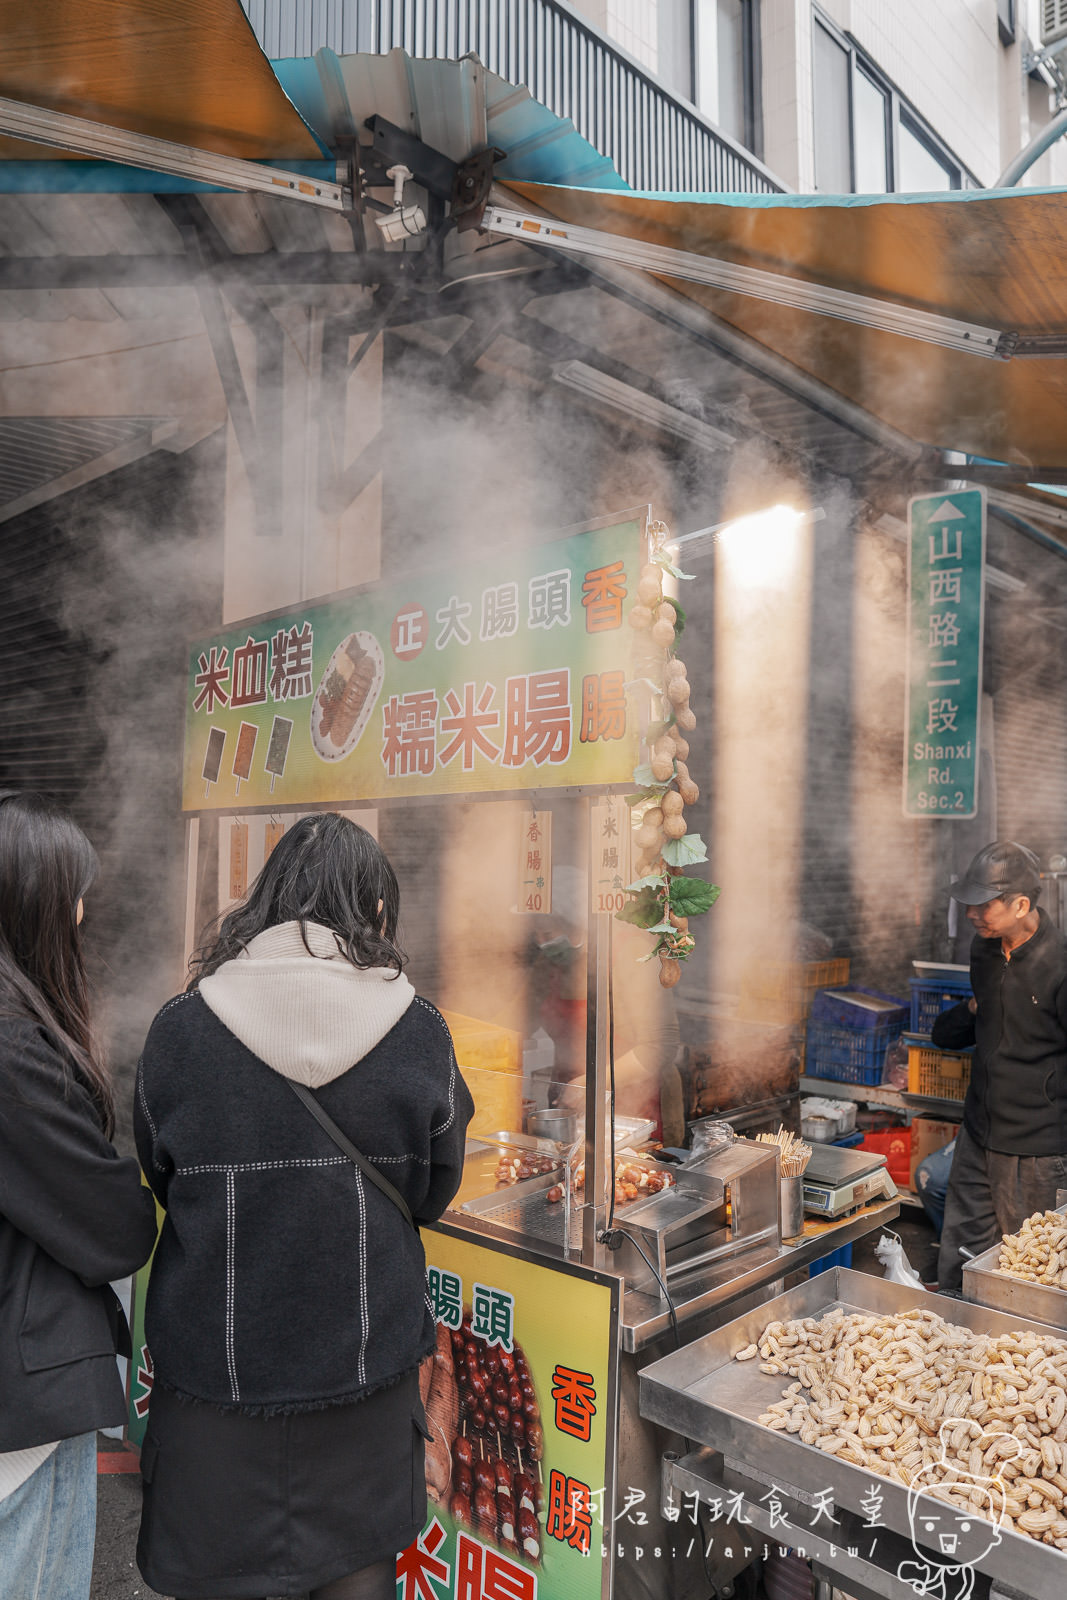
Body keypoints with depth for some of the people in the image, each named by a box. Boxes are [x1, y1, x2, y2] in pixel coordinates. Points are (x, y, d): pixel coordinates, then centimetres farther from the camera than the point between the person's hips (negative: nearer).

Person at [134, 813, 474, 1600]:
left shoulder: (181, 1027, -14)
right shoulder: (418, 1028, -13)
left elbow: (161, 1181, 1)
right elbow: (433, 1194, -1)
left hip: (214, 1354, 0)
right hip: (366, 1358, 1)